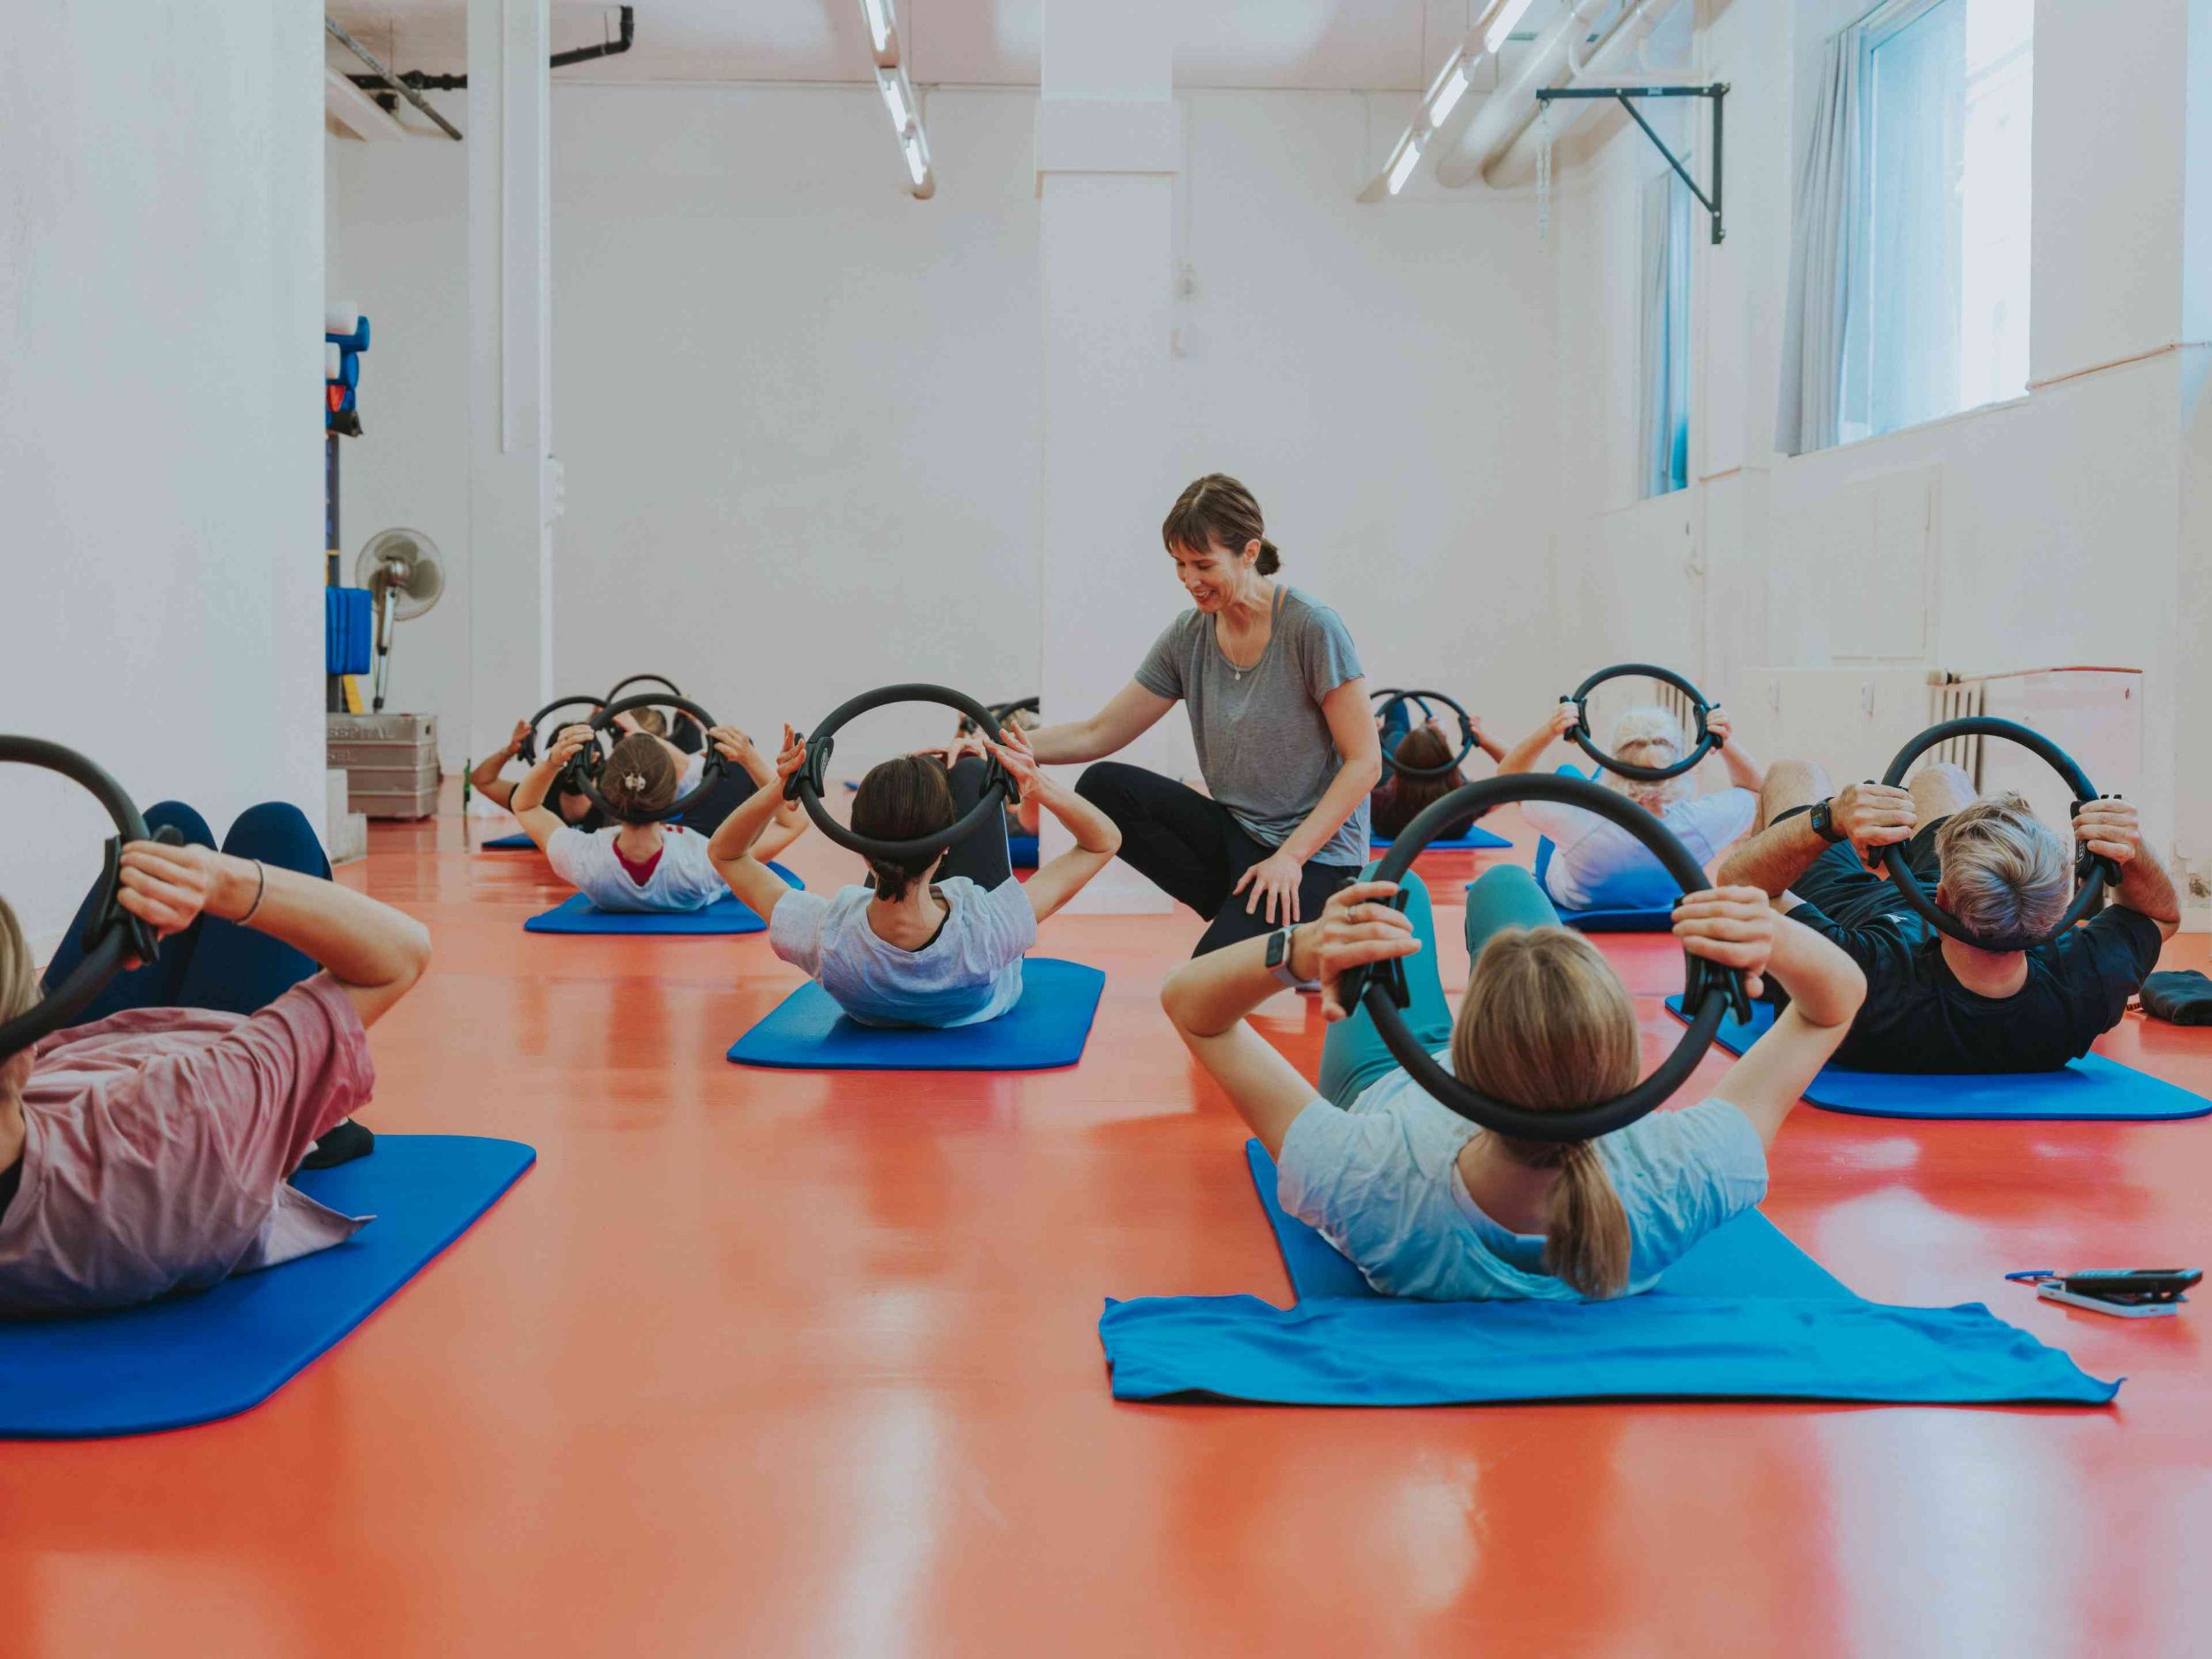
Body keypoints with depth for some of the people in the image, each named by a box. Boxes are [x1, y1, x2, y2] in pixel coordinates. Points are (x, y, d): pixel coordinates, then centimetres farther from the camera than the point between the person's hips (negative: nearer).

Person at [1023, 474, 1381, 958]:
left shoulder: (1312, 628, -15)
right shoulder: (1188, 636, 2)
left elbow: (1364, 761, -14)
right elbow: (1097, 734, 3)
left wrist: (1289, 855, -20)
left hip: (1314, 850, -6)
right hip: (1236, 833, 6)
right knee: (1103, 786, -15)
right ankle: (1240, 909, -5)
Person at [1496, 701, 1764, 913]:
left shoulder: (1578, 822, -47)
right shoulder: (1698, 824, -40)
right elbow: (1755, 790, -16)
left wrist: (1548, 732, -41)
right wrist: (1727, 745, -31)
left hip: (1569, 902, -2)